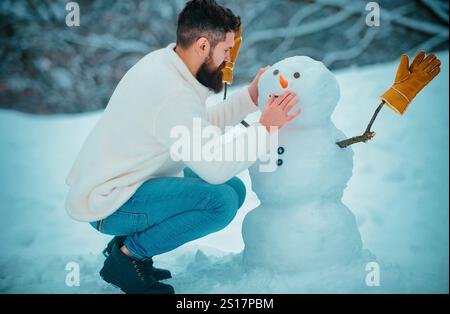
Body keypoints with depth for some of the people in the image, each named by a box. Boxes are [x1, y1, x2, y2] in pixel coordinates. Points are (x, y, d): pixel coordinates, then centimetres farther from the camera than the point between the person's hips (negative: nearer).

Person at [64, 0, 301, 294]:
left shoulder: (162, 61, 3)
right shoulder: (173, 95, -27)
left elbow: (203, 124, 14)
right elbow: (216, 169, -23)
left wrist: (251, 96, 6)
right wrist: (265, 126, -15)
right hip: (106, 204, -10)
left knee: (235, 189, 5)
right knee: (222, 201, -24)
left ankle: (128, 247, 9)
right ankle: (129, 254, -6)